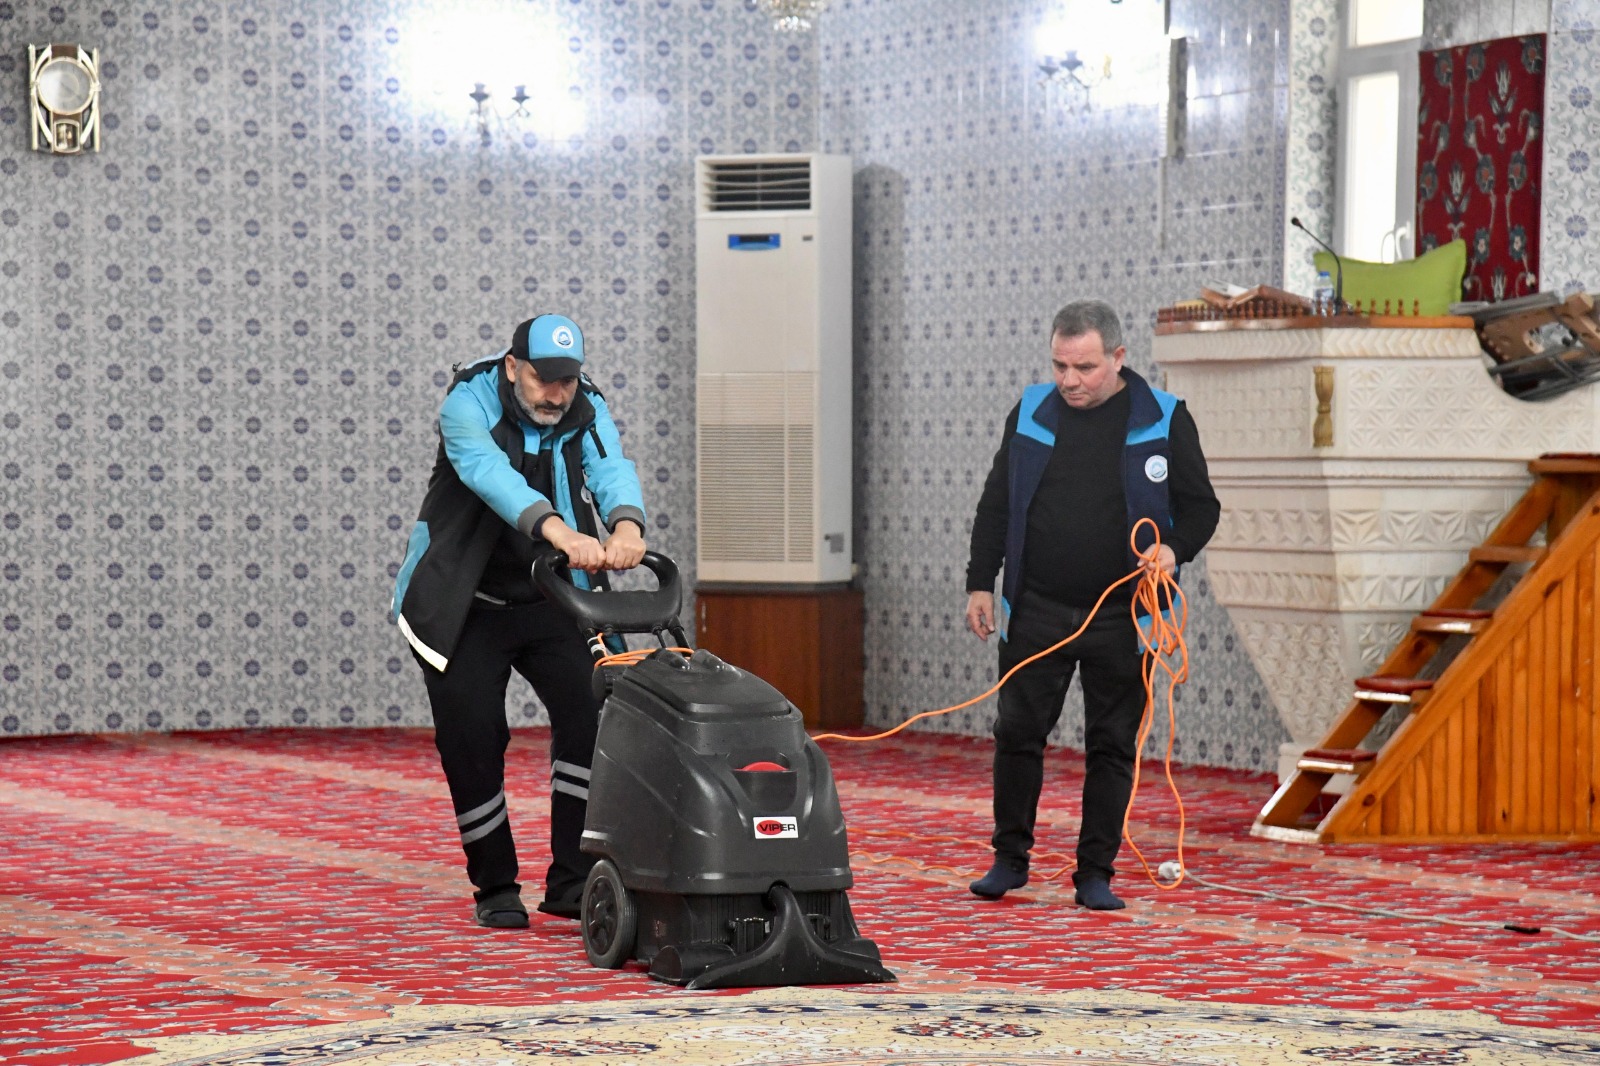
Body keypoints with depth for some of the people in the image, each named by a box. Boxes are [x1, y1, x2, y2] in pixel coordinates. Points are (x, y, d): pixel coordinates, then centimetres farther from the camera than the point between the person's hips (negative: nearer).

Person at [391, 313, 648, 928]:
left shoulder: (586, 410, -5)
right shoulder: (469, 403, -17)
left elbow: (611, 467, -24)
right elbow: (491, 473, -36)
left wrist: (626, 526, -48)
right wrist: (559, 531, -53)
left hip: (550, 601, 3)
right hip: (465, 605, -3)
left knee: (592, 711, -12)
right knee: (471, 742, -5)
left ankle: (573, 882, -4)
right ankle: (495, 889, 13)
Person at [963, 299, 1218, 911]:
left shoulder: (1164, 420, -1)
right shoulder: (1030, 413, 6)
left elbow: (1201, 506, 4)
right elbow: (996, 505, 12)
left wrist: (1174, 549, -16)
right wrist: (980, 582, 6)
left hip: (1121, 618, -1)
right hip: (1037, 611, 2)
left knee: (1112, 746, 4)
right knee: (1018, 733, 3)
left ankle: (1095, 874, 13)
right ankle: (1010, 859, 17)